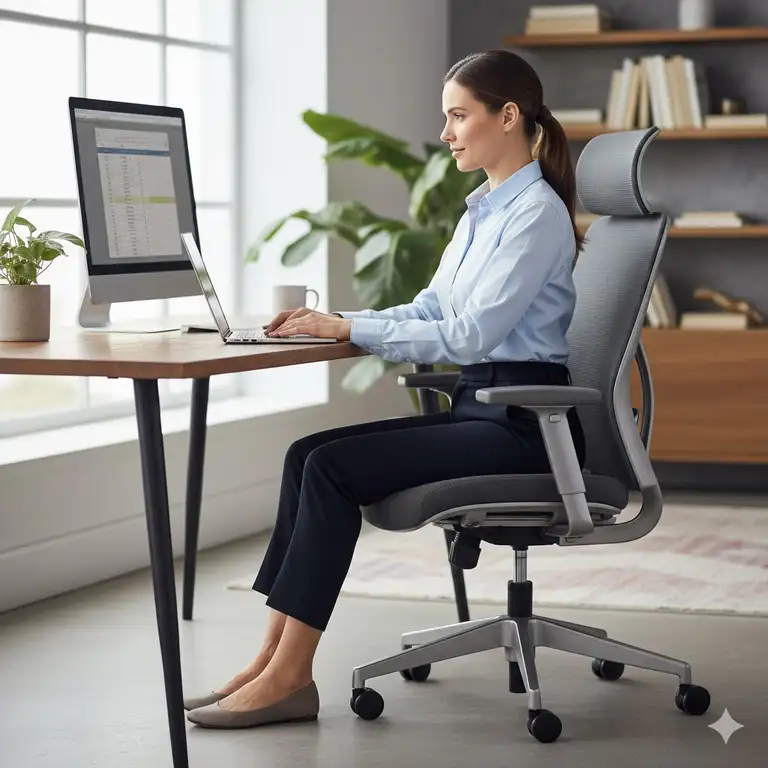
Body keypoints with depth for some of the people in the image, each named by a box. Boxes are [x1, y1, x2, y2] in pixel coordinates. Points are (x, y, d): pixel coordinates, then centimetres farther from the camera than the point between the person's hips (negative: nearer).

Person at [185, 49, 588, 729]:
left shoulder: (536, 213, -14)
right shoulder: (484, 208, 16)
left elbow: (469, 334, -20)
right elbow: (429, 310, 16)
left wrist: (349, 328, -17)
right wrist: (331, 322, 1)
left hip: (524, 422, -9)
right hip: (478, 406, 9)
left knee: (333, 467, -20)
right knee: (308, 455, -6)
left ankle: (290, 675, -16)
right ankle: (275, 658, -9)